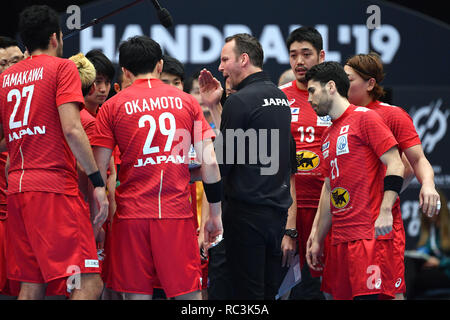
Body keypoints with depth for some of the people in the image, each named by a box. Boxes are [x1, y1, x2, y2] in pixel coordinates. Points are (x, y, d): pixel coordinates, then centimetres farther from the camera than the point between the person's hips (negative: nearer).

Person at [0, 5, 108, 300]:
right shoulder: (62, 68, -1)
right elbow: (71, 129, -13)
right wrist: (98, 181, -10)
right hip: (55, 187, -7)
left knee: (31, 286, 7)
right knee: (89, 284, -12)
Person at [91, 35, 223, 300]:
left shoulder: (113, 107, 4)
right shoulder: (187, 102, 7)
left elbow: (99, 169, 0)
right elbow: (210, 162, 3)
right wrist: (216, 214, 10)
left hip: (131, 214, 0)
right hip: (178, 213, 0)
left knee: (137, 293, 2)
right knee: (190, 295, 3)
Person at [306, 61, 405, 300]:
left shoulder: (365, 118, -3)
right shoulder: (328, 135, 22)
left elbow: (395, 165, -10)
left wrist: (385, 212, -20)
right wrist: (318, 241, 23)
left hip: (368, 233, -8)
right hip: (339, 238, 8)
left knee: (366, 295, -16)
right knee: (341, 295, 4)